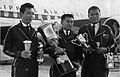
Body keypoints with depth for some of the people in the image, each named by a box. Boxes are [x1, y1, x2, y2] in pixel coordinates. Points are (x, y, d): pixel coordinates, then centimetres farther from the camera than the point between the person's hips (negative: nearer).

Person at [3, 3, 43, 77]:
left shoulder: (34, 31, 15)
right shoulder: (13, 30, -1)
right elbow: (6, 49, -2)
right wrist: (20, 54, -17)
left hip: (34, 65, 5)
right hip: (20, 66, -5)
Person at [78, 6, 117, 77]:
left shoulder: (106, 29, 10)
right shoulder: (83, 30, 9)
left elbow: (113, 44, 12)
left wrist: (106, 49, -7)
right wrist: (84, 49, -11)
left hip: (101, 64, 0)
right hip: (87, 63, 1)